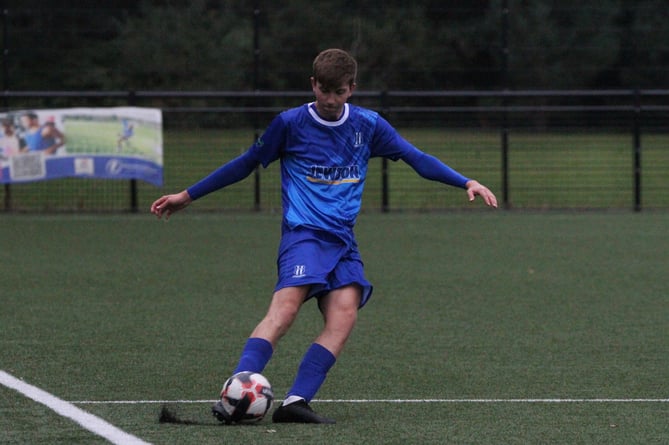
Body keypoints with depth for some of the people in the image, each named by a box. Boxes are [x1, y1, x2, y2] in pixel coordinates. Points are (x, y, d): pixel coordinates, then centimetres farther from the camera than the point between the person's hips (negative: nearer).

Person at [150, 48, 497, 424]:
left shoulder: (368, 125, 11)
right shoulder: (291, 124, 4)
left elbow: (417, 158, 15)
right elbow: (245, 165, 14)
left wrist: (466, 183, 4)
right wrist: (188, 196, 17)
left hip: (343, 240, 4)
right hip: (304, 234, -4)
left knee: (344, 315, -20)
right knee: (285, 309, -26)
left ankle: (296, 402, -27)